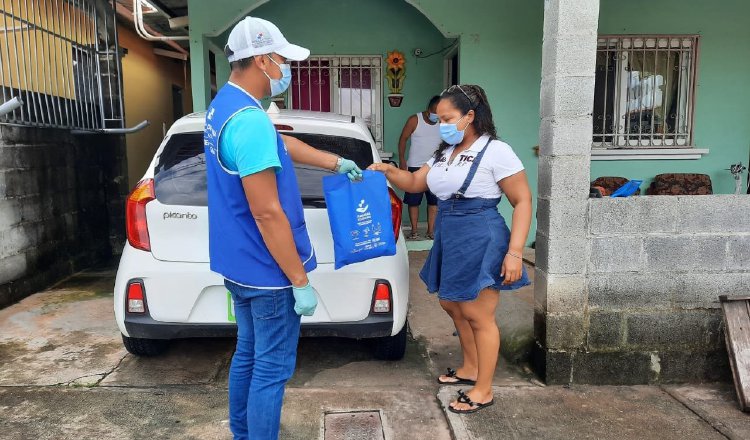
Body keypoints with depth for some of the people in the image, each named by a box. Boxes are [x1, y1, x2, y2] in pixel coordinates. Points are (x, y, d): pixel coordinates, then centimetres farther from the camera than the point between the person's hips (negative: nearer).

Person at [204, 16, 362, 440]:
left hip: (239, 265, 10)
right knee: (271, 370, 4)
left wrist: (337, 162, 32)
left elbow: (281, 144, 23)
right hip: (267, 272, -10)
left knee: (248, 355, 23)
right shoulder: (251, 120, -25)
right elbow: (267, 214, -26)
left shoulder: (224, 106, 9)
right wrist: (300, 281, -18)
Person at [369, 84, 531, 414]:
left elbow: (522, 201, -12)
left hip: (480, 241, -8)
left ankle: (483, 390, 15)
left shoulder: (496, 151, -11)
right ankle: (470, 369, 38)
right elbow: (414, 183, 18)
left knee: (478, 316, 0)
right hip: (449, 239, 9)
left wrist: (514, 252, -18)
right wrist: (387, 170, -2)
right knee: (451, 305, 18)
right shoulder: (444, 153, 13)